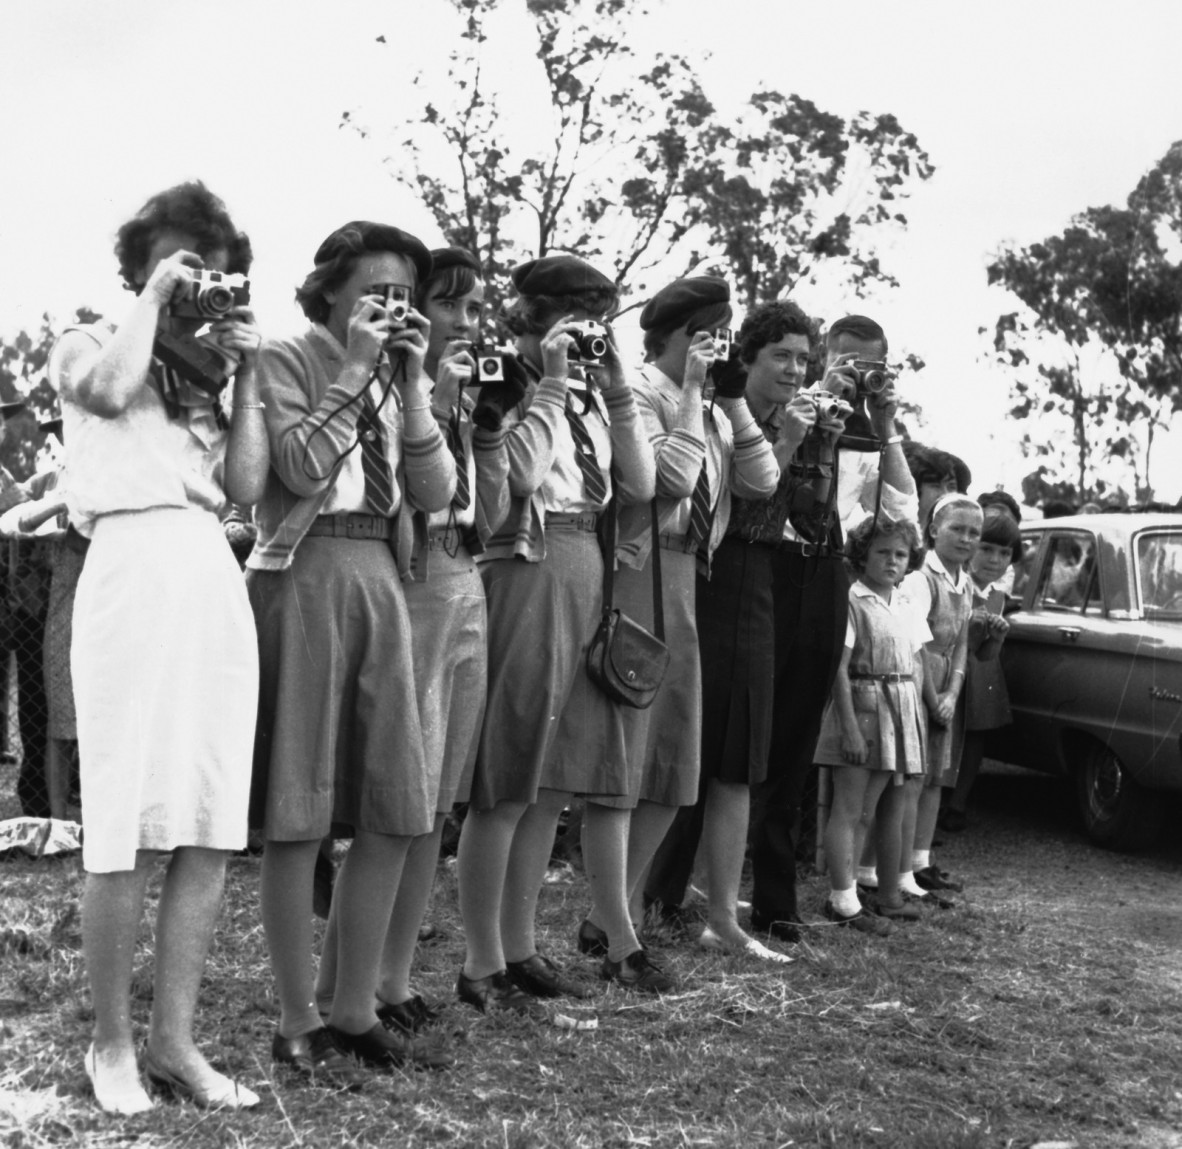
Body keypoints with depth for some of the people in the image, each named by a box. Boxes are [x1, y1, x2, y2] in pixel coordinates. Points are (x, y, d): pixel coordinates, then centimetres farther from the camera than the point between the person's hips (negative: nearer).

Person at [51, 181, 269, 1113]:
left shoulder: (201, 373, 23)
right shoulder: (89, 345, 11)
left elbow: (248, 485, 11)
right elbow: (110, 389, -14)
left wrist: (244, 371, 8)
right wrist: (151, 300, -1)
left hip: (217, 582, 5)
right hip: (132, 573, -5)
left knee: (211, 828, 2)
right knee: (126, 831, -5)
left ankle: (175, 1038, 11)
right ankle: (111, 1041, 9)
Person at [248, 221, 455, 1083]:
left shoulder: (401, 377, 16)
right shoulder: (287, 360, -1)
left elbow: (436, 495, 4)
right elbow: (301, 468, -16)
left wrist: (411, 383, -2)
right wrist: (356, 369, -12)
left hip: (379, 581, 6)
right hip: (303, 576, -6)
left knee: (393, 815, 6)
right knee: (298, 816, -2)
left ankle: (355, 1011, 18)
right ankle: (298, 1023, 9)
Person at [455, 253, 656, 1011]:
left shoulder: (588, 394, 18)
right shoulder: (505, 388, -2)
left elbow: (641, 486, 10)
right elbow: (519, 474, -19)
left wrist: (617, 389, 5)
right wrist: (549, 383, -11)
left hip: (589, 578, 8)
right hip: (527, 572, -7)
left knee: (553, 784, 9)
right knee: (508, 784, -5)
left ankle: (520, 949, 18)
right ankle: (482, 963, 2)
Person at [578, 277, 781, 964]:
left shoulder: (710, 412, 19)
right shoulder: (640, 393, -5)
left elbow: (762, 483, 9)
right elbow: (673, 475, -19)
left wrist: (734, 401, 5)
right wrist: (692, 392, -11)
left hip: (690, 581, 9)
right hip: (642, 574, -9)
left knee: (675, 759, 10)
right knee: (625, 756, -6)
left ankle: (617, 912, 18)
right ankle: (612, 922, 0)